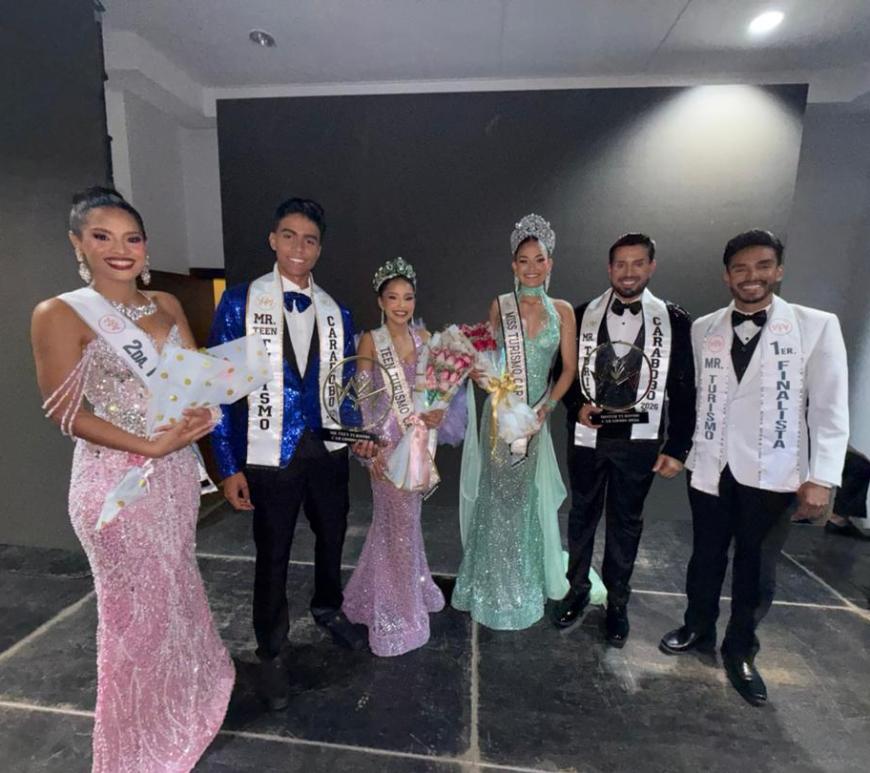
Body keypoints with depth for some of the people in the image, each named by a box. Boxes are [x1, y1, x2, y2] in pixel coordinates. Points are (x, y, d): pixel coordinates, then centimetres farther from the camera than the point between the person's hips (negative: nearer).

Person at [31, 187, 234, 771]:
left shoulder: (166, 305, 6)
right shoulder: (59, 314, -10)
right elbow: (66, 412, -13)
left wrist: (202, 416, -11)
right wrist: (150, 445, -20)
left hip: (177, 473, 5)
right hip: (117, 479, -5)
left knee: (175, 588, 22)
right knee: (137, 605, 11)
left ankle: (182, 693, 48)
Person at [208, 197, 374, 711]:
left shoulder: (336, 312, 4)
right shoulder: (240, 302, -6)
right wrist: (229, 465, -10)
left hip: (328, 448, 4)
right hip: (271, 454, -3)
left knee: (332, 536, 21)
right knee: (272, 555, 11)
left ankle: (329, 610, 51)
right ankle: (272, 653, 37)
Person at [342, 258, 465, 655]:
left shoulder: (424, 336, 4)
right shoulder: (371, 341, -10)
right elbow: (363, 399, -11)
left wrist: (438, 413, -9)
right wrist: (372, 447, -15)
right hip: (389, 441, -4)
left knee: (406, 516, 19)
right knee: (397, 521, 5)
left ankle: (406, 589, 43)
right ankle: (395, 613, 25)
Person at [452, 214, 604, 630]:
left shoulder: (562, 310, 2)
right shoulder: (499, 306, -1)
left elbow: (569, 367, 1)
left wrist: (547, 405, -12)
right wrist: (487, 378, -17)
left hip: (536, 416, 2)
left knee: (527, 496, 15)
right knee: (498, 495, 6)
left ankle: (524, 583, 38)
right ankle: (495, 586, 27)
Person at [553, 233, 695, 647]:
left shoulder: (674, 320, -2)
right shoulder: (582, 315, 0)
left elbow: (683, 390, -1)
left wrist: (677, 449, -4)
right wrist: (577, 405, -12)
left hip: (640, 441, -1)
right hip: (587, 436, 1)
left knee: (626, 522, 13)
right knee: (582, 515, 15)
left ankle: (617, 602, 33)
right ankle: (578, 590, 35)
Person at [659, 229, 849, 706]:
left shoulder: (817, 326, -5)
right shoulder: (703, 329, 3)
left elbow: (830, 408, -6)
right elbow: (693, 394, 5)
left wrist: (821, 477, -11)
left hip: (774, 475, -1)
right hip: (711, 468, 2)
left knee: (756, 570, 14)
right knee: (705, 558, 17)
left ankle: (740, 652, 37)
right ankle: (698, 630, 41)